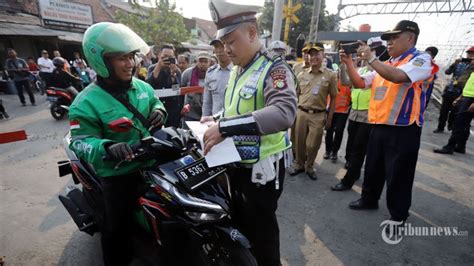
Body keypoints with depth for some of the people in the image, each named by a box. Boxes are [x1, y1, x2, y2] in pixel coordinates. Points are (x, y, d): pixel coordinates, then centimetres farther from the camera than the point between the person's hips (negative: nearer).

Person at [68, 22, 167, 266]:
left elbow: (155, 102, 17)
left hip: (151, 164, 6)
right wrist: (107, 148, -39)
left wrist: (159, 111, -7)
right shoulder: (86, 102, -17)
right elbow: (80, 141, -18)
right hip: (117, 174, -6)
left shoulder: (142, 87, -1)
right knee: (118, 228, 8)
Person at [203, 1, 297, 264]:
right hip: (237, 162, 9)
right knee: (239, 221, 27)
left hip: (262, 167, -8)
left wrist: (226, 127, -39)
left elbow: (284, 113, -37)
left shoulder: (274, 68, -18)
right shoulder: (237, 70, 9)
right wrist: (216, 120, 3)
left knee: (261, 227, 13)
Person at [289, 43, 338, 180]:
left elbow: (333, 98, 2)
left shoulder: (330, 75, 0)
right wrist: (293, 112, 7)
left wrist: (329, 118, -1)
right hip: (301, 113, 2)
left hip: (319, 115, -2)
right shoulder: (302, 75, 6)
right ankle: (298, 164, 31)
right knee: (299, 142, 10)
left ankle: (309, 167, 28)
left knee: (313, 145, 5)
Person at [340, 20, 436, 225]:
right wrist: (349, 63, 3)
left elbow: (398, 77, -26)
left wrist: (370, 58, -20)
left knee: (398, 175, 5)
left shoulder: (421, 59, -7)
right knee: (372, 168, 19)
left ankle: (398, 215, 24)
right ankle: (369, 199, 39)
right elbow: (360, 83, 16)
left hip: (403, 130, -7)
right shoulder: (385, 64, 15)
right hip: (379, 127, 7)